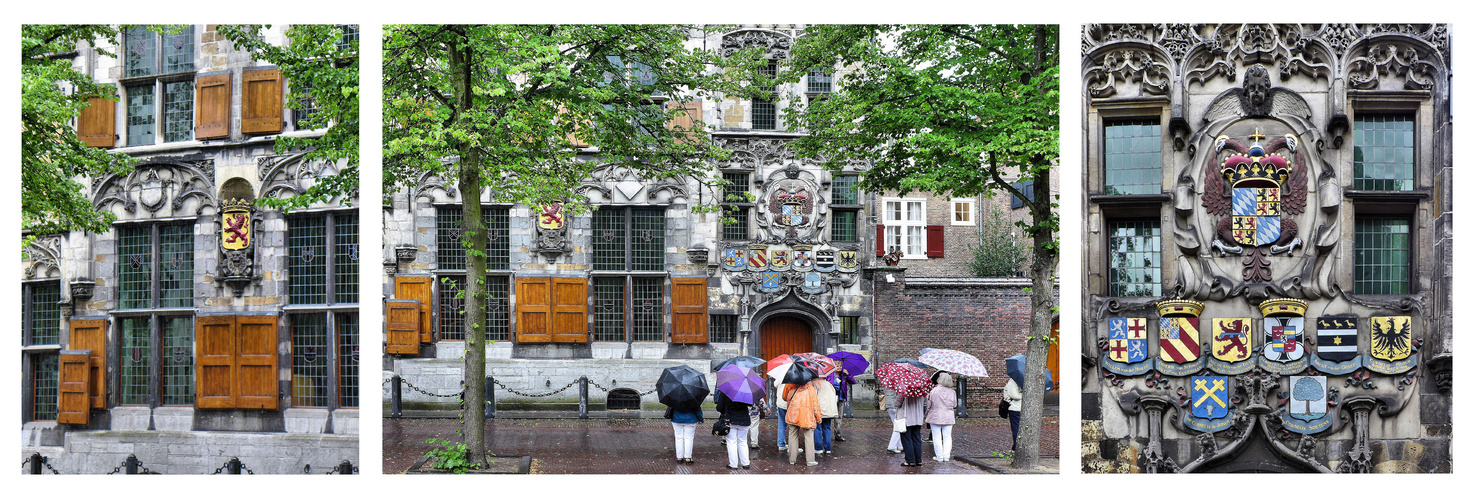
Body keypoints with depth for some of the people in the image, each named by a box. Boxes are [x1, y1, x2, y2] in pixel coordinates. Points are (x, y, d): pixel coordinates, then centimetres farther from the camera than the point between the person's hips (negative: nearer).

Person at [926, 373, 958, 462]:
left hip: (936, 417, -3)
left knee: (937, 437, 3)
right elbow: (955, 404, 6)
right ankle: (946, 456, 8)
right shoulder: (952, 392, -4)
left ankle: (939, 456, 5)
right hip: (948, 417, 3)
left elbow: (929, 404, -7)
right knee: (947, 437, 9)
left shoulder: (934, 391, -13)